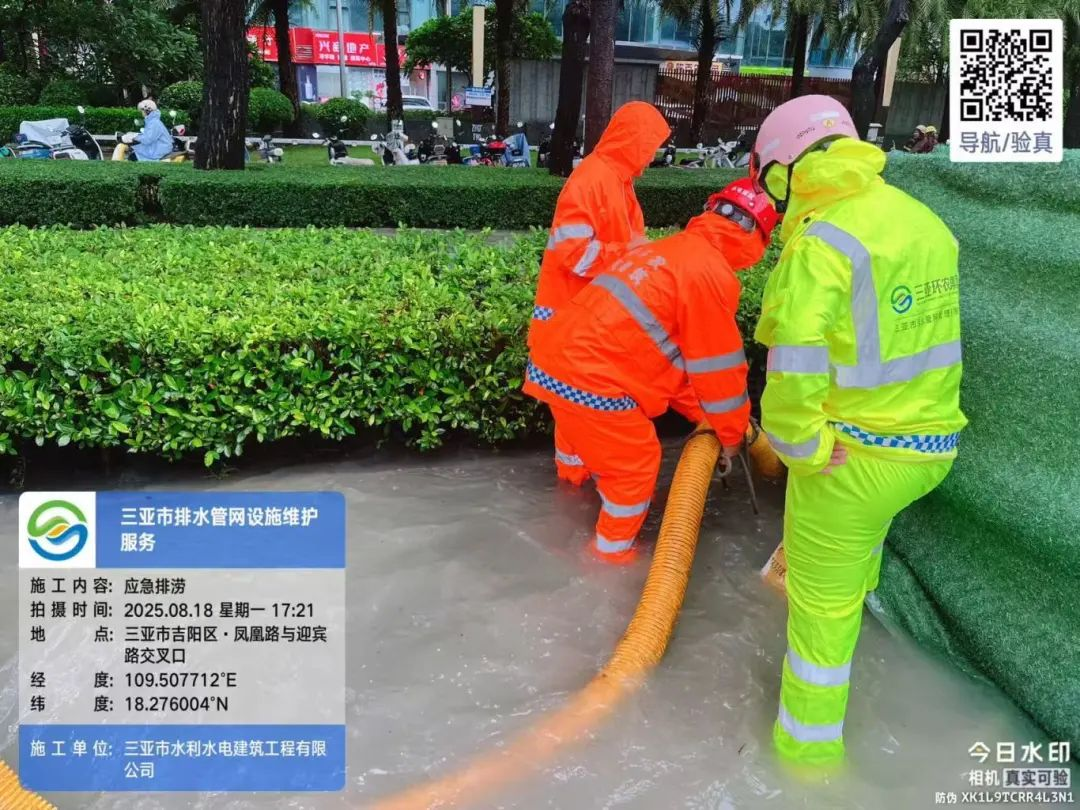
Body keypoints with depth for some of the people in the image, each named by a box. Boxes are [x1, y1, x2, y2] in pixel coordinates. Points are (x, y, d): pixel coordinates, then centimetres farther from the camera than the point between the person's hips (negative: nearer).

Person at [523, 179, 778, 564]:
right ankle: (613, 554, 27)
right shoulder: (712, 273, -12)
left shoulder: (670, 249, 18)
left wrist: (701, 413, 26)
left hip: (558, 357, 9)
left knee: (616, 448, 28)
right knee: (637, 462, 10)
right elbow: (718, 367, -5)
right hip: (587, 377, -9)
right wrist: (731, 434, 10)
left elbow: (676, 349, 23)